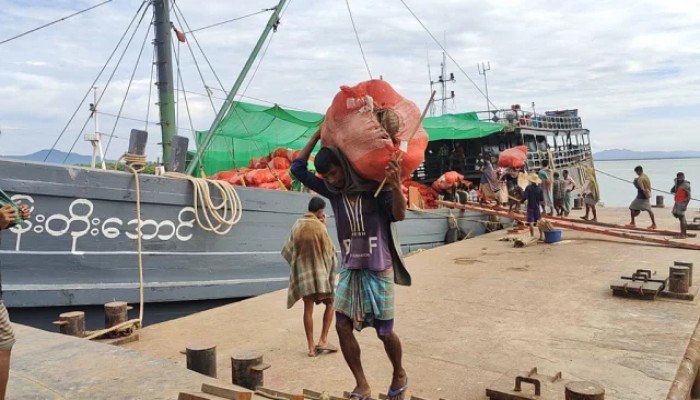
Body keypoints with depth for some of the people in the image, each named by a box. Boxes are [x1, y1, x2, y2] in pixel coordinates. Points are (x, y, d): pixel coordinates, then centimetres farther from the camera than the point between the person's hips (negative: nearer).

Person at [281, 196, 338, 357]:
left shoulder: (297, 225, 1)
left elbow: (290, 249, 8)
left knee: (308, 309, 8)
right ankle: (323, 340, 6)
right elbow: (329, 249, -7)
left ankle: (311, 347, 10)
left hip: (303, 271, 5)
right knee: (330, 303, 13)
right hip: (320, 270, -4)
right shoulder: (319, 226, -15)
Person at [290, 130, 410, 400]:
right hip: (349, 269, 4)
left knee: (384, 331, 3)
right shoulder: (334, 192, 2)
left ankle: (399, 375, 29)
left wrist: (395, 187, -40)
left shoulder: (375, 187, -9)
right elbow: (298, 169, 2)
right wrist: (318, 135, -3)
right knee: (342, 325, -4)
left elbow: (399, 215, -21)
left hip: (379, 269, -4)